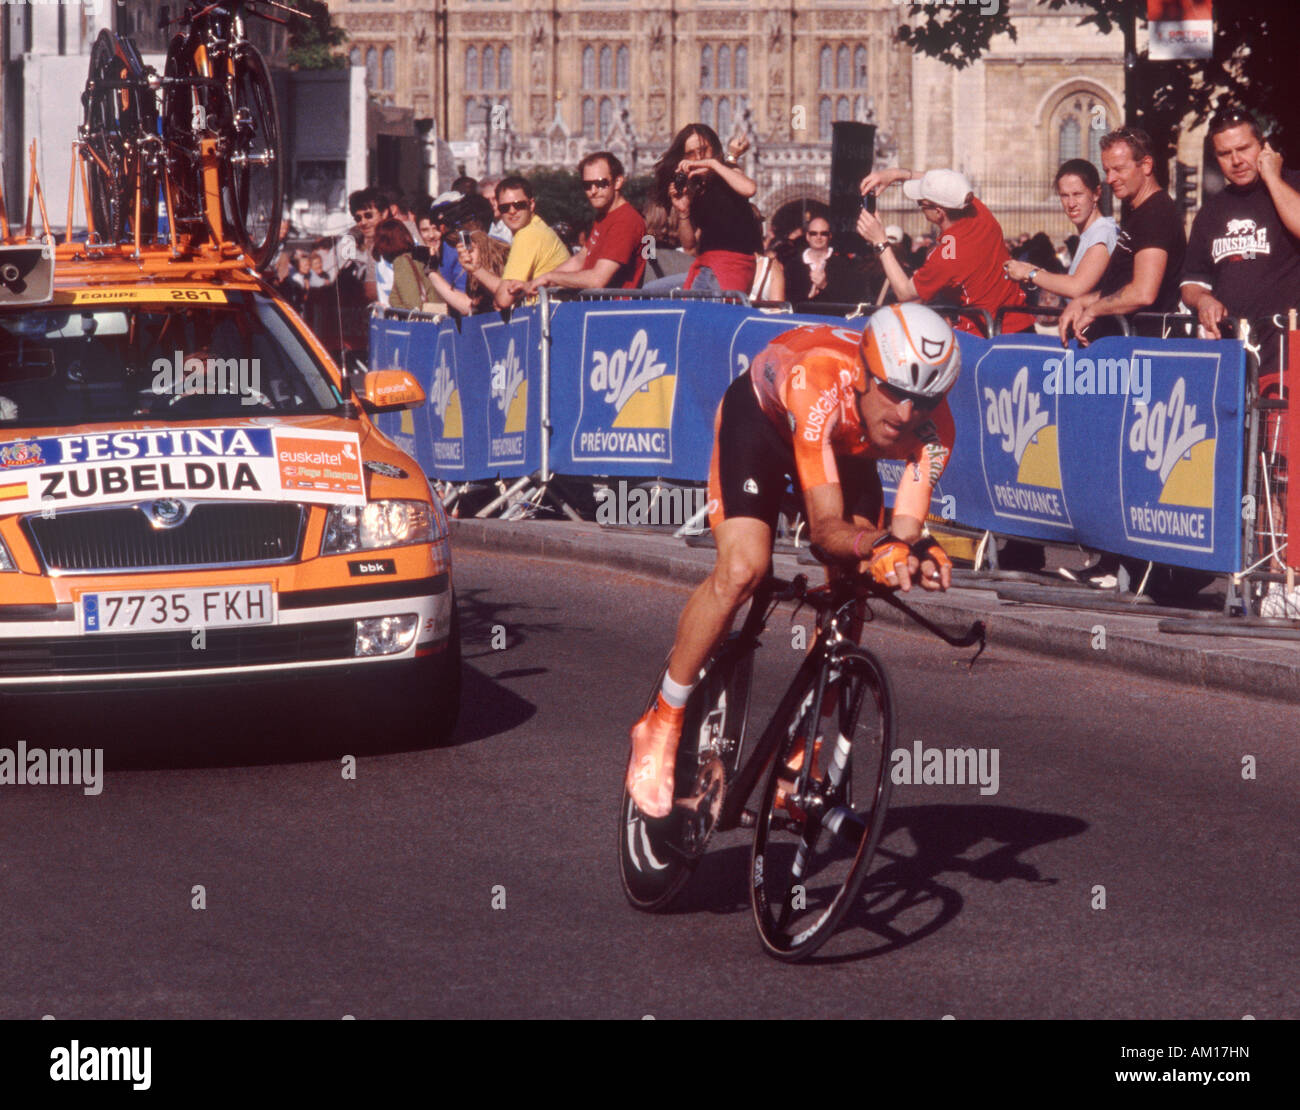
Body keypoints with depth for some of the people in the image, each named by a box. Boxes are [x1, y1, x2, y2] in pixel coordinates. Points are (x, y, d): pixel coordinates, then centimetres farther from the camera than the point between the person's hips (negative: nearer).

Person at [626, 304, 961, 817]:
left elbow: (905, 530, -33)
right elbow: (825, 525, -45)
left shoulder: (933, 431, -30)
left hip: (845, 446, 5)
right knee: (742, 570, -25)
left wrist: (913, 554, -56)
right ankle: (661, 725, -9)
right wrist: (873, 544, -64)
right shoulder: (821, 382, -43)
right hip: (762, 416, -5)